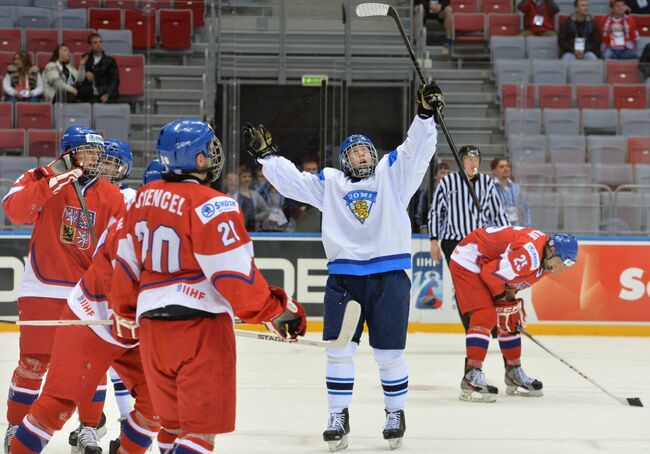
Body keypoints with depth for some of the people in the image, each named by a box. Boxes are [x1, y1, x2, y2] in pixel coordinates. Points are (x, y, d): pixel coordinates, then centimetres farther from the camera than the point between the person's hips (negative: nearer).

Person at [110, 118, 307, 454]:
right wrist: (275, 311, -10)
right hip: (200, 325, -8)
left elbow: (127, 264, 16)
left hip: (151, 325, 8)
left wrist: (125, 315, 27)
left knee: (173, 418, 19)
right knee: (203, 423, -4)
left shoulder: (144, 198, 8)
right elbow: (234, 274, -18)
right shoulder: (211, 206, -15)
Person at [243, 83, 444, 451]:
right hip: (343, 276, 2)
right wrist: (266, 154, 7)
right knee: (339, 349, -1)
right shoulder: (329, 183, 15)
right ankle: (339, 418, 8)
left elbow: (418, 149, -1)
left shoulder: (393, 174, 10)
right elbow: (291, 180, 13)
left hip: (389, 274, -2)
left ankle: (396, 413, 18)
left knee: (389, 352, 2)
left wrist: (426, 113, -14)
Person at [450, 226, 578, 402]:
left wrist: (510, 294, 3)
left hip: (488, 263, 11)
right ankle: (471, 377, -25)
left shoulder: (544, 257, 1)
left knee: (511, 320, 15)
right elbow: (491, 273, -30)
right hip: (468, 261, -11)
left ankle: (514, 373, 28)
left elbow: (518, 278, 16)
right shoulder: (529, 254, -33)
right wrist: (501, 296, -12)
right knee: (485, 316, -22)